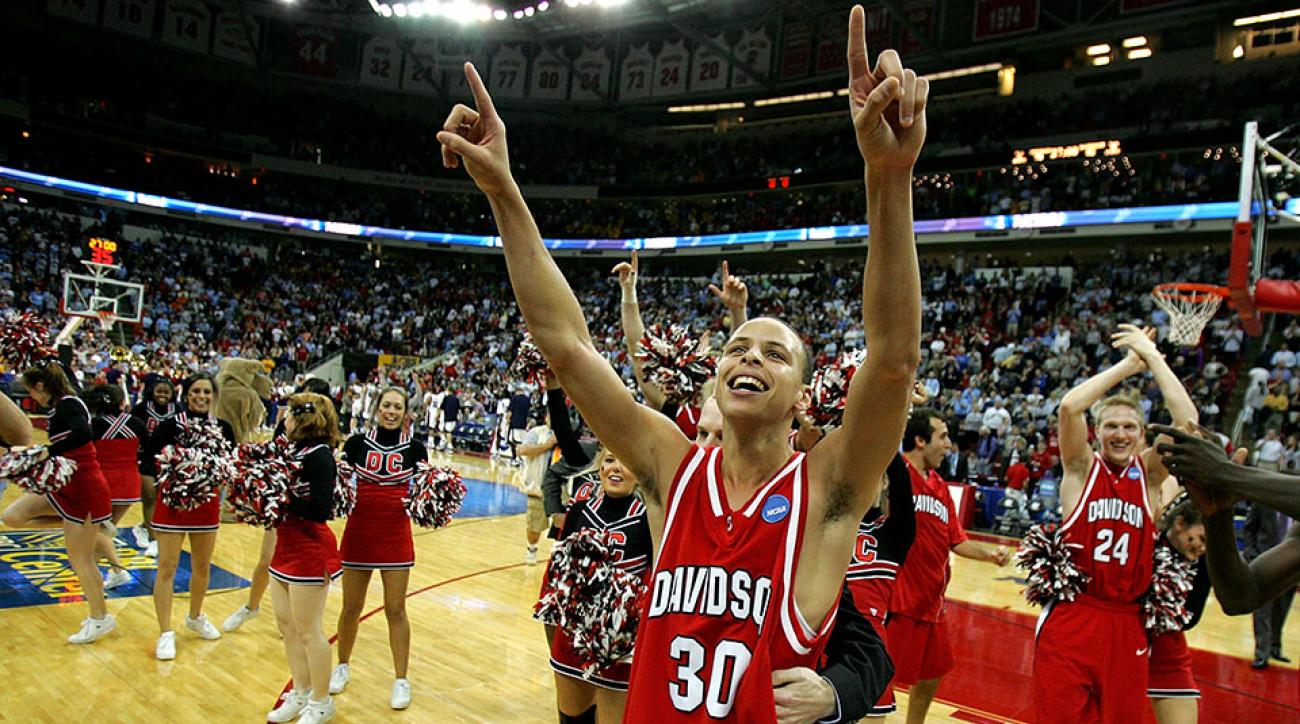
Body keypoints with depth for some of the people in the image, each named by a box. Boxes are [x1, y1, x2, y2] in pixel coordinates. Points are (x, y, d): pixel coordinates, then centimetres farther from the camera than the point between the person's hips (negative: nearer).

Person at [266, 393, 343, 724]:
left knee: (307, 630, 4)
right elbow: (286, 493, 9)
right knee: (286, 624, 18)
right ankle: (301, 693, 35)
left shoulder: (319, 455, -19)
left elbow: (322, 509, -24)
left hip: (309, 551, -9)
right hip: (287, 547, 9)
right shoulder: (296, 450, 5)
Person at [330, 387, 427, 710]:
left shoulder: (414, 448, -1)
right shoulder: (358, 442, -1)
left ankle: (401, 680, 16)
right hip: (358, 532, 1)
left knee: (395, 610, 4)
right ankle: (343, 666, 35)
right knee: (351, 607, 12)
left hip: (396, 535, -1)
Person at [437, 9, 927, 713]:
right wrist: (502, 190, -17)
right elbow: (565, 342, -11)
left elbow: (894, 356, -30)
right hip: (649, 707, 3)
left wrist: (889, 179, -42)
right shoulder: (677, 470, -7)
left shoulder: (823, 491, -14)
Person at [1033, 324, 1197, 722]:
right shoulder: (1082, 468, 0)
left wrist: (1151, 356, -7)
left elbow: (1187, 421, -10)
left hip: (1127, 622, 3)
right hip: (1071, 614, -3)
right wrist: (1129, 363, -10)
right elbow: (1069, 406, -18)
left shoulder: (1149, 474, 6)